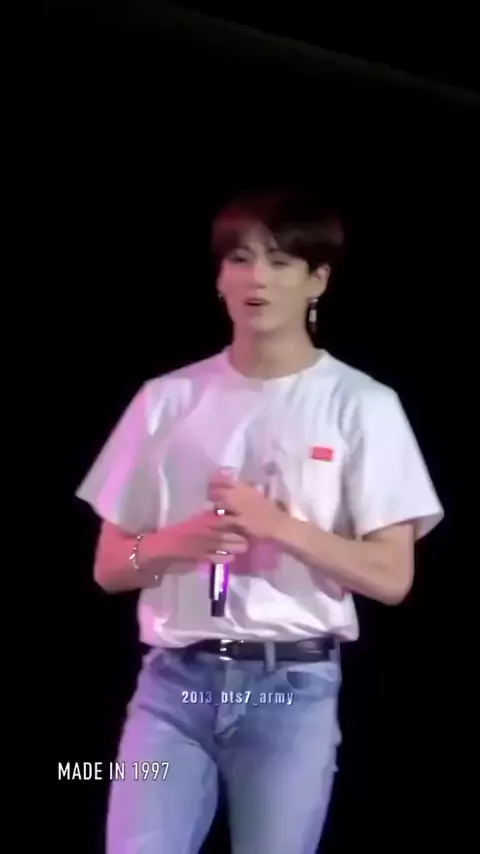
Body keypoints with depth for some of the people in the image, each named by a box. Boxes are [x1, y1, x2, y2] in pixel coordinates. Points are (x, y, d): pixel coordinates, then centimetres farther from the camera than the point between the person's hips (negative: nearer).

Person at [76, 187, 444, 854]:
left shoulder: (360, 404, -1)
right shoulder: (168, 399, 7)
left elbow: (391, 578, -4)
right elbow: (109, 568, 10)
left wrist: (278, 525, -16)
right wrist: (175, 542, -12)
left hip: (296, 687, -2)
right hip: (174, 680, 2)